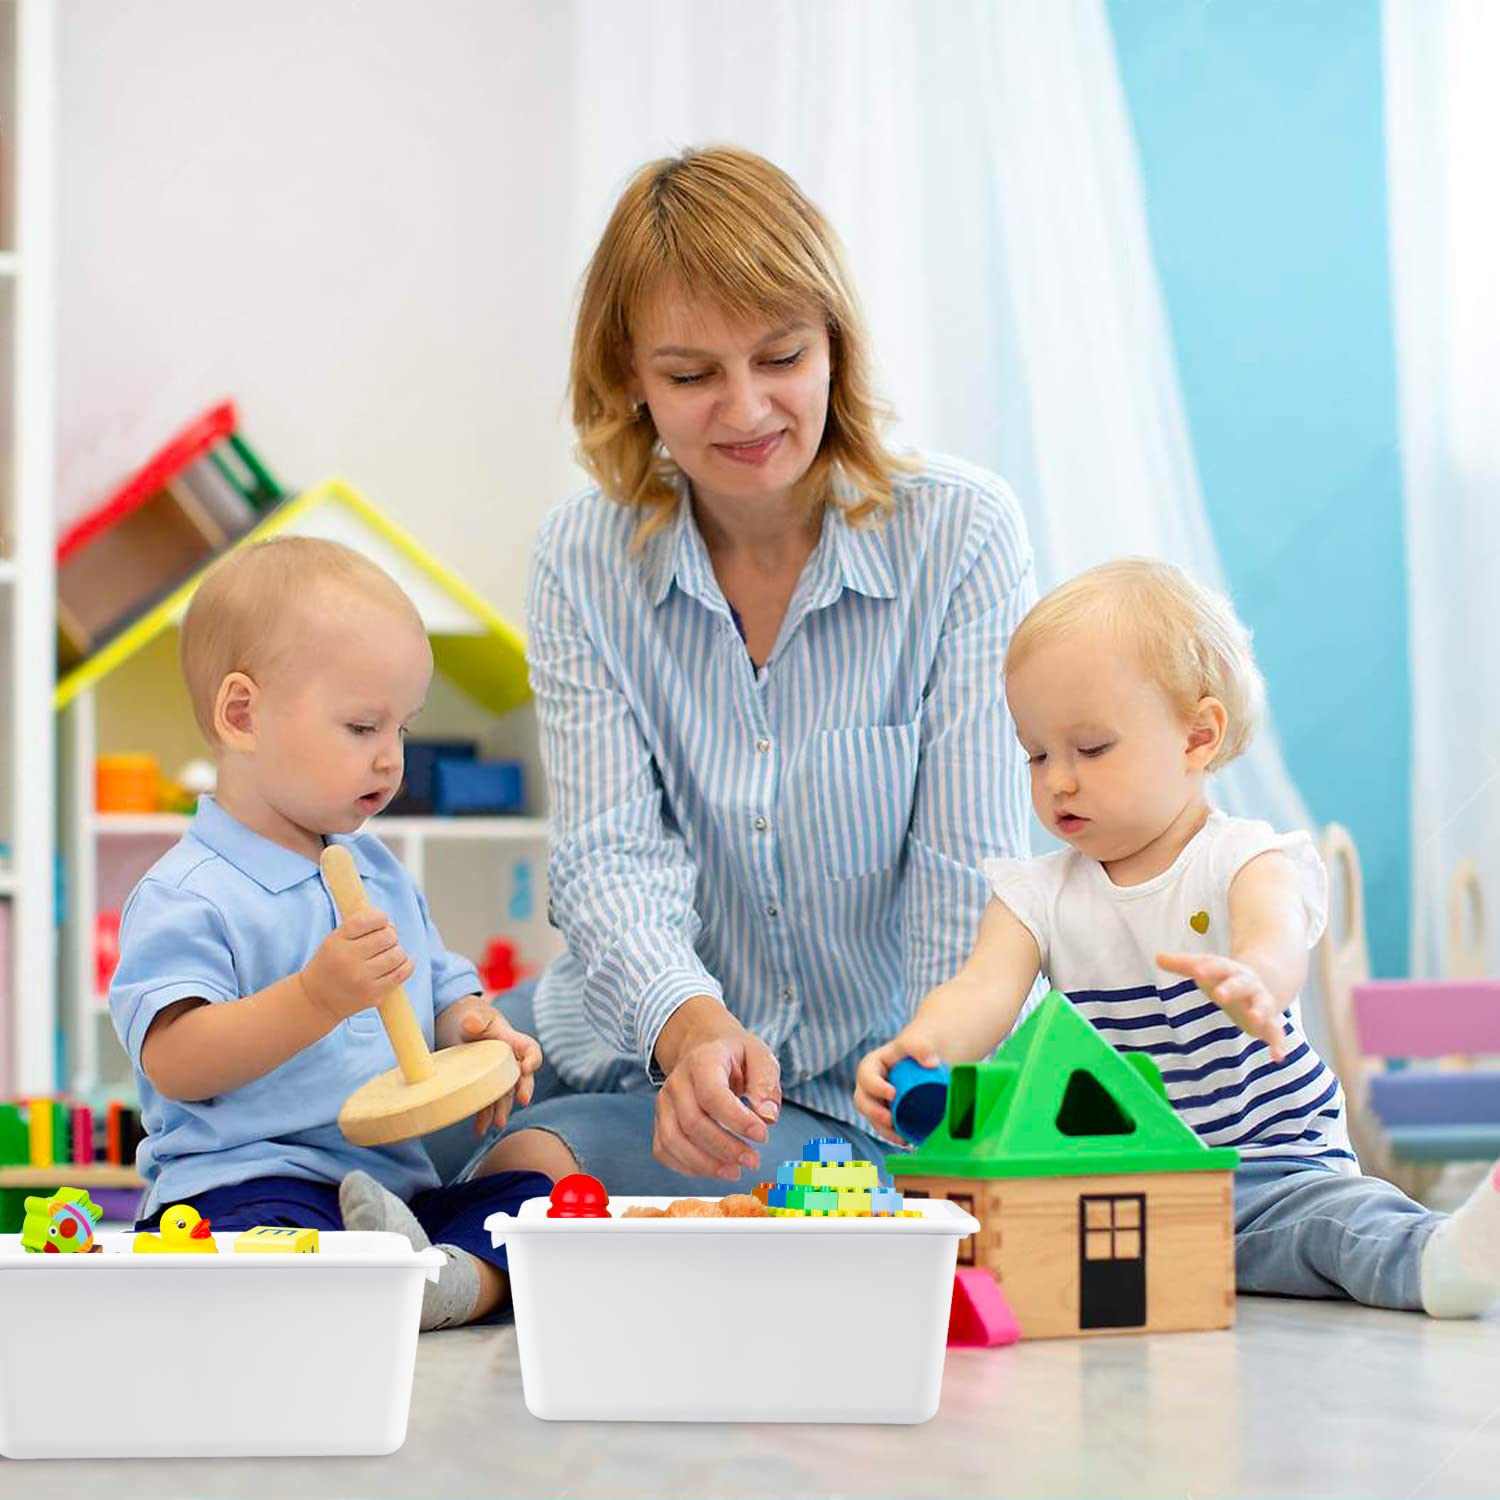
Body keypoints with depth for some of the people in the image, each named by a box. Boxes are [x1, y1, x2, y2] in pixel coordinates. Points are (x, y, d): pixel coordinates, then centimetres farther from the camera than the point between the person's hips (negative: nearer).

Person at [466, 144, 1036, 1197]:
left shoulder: (963, 534, -11)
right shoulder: (585, 558, -3)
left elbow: (968, 884, -15)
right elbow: (610, 852, -13)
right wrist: (692, 1026, -34)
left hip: (861, 1084, -3)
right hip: (640, 1041, 4)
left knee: (529, 1170, -25)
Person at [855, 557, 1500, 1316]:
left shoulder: (1244, 860, -6)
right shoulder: (1039, 893, 6)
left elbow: (1276, 938, -30)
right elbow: (985, 989, -12)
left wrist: (1250, 982, -58)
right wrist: (920, 1048, -37)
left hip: (1270, 1163, -5)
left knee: (1338, 1216, -37)